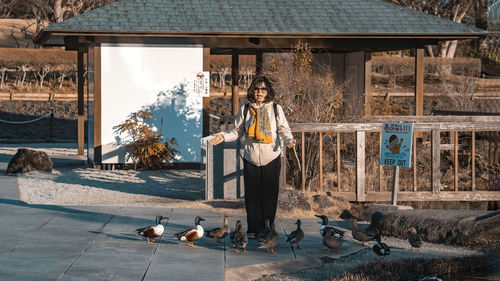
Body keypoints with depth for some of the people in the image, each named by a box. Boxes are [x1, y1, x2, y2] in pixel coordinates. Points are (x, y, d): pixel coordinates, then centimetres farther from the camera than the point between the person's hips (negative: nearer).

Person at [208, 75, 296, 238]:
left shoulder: (276, 109, 5)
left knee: (270, 194, 1)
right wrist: (223, 136, -5)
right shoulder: (245, 110, 7)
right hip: (251, 158, 1)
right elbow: (237, 132, 10)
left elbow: (284, 130, 6)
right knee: (252, 194, 0)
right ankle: (254, 229, 9)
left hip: (271, 158, -1)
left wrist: (288, 139, -14)